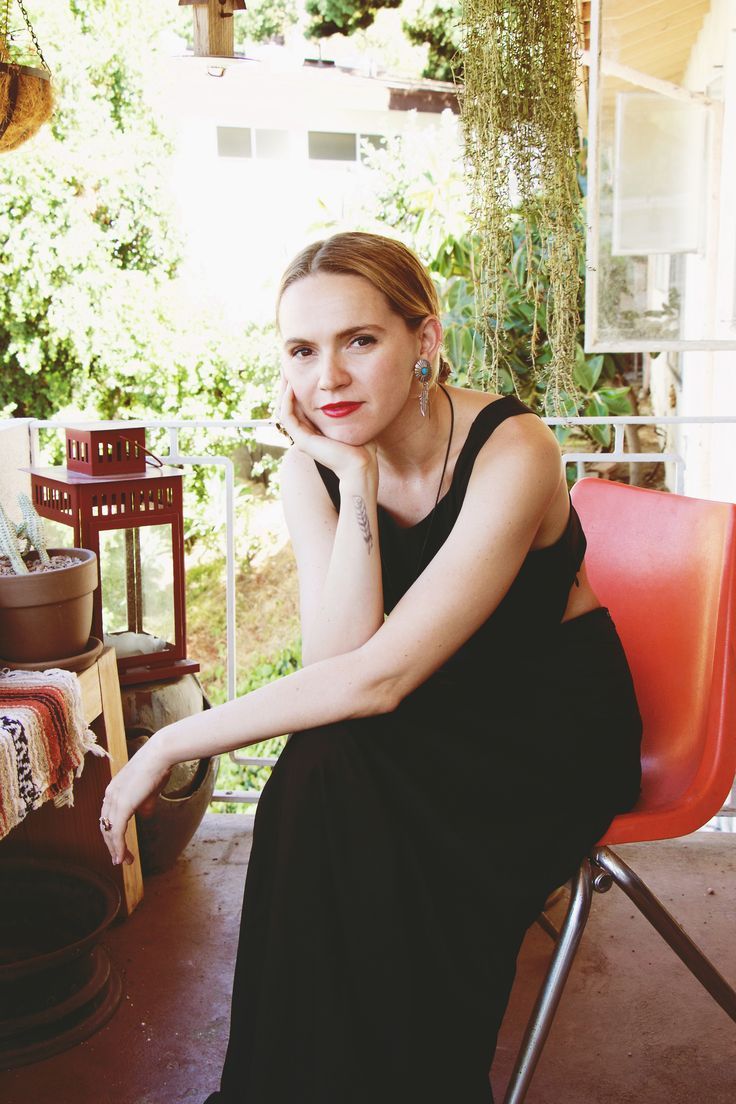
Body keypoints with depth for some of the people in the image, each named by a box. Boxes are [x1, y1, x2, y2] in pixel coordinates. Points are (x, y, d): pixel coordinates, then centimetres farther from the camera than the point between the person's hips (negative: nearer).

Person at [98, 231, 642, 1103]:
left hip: (556, 719, -4)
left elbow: (376, 677, -31)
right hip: (437, 721, 5)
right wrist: (357, 482, -27)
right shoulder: (314, 464, -9)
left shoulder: (511, 451, -26)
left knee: (334, 777, -27)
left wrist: (170, 745, -25)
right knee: (325, 774, -26)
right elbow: (342, 661, -20)